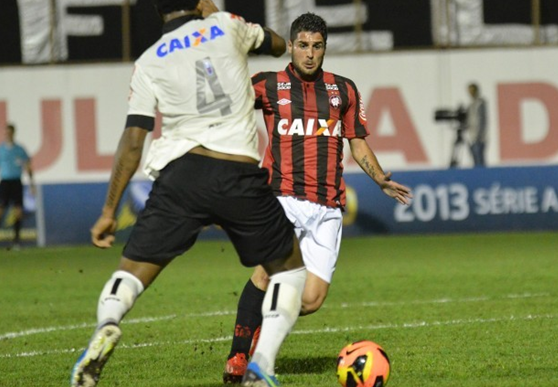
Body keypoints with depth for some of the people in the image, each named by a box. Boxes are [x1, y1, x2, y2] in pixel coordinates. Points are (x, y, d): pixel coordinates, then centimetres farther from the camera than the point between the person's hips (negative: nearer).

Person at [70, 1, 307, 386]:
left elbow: (133, 140, 5)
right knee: (290, 268, 17)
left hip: (181, 172, 1)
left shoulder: (149, 62, 10)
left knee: (132, 271, 7)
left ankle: (106, 324, -28)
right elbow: (278, 45, 31)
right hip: (239, 174, 0)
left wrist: (109, 211, 9)